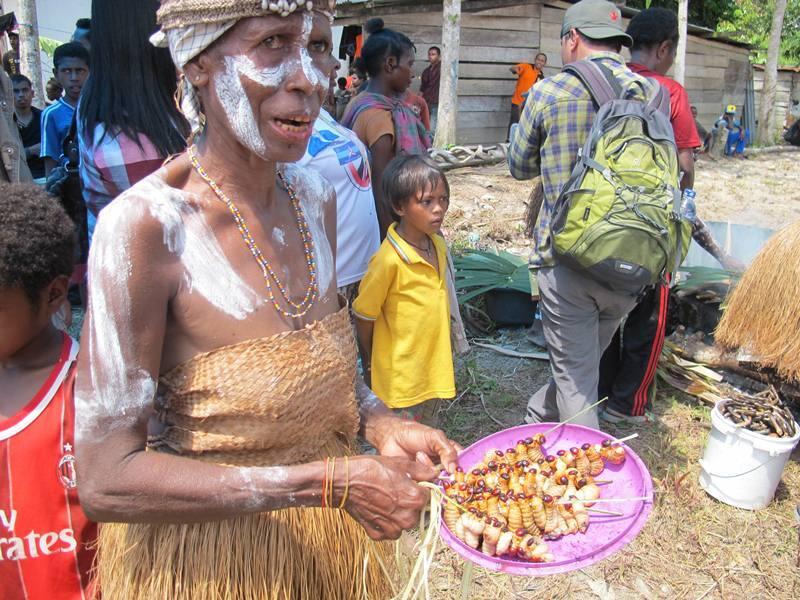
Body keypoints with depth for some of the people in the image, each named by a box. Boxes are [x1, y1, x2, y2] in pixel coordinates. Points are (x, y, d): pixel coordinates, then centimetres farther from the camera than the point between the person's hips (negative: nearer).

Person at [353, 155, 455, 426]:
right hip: (402, 379, -7)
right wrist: (369, 364, -1)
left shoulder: (438, 245, 0)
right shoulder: (389, 260, -24)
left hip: (434, 370, 7)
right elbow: (364, 315, -13)